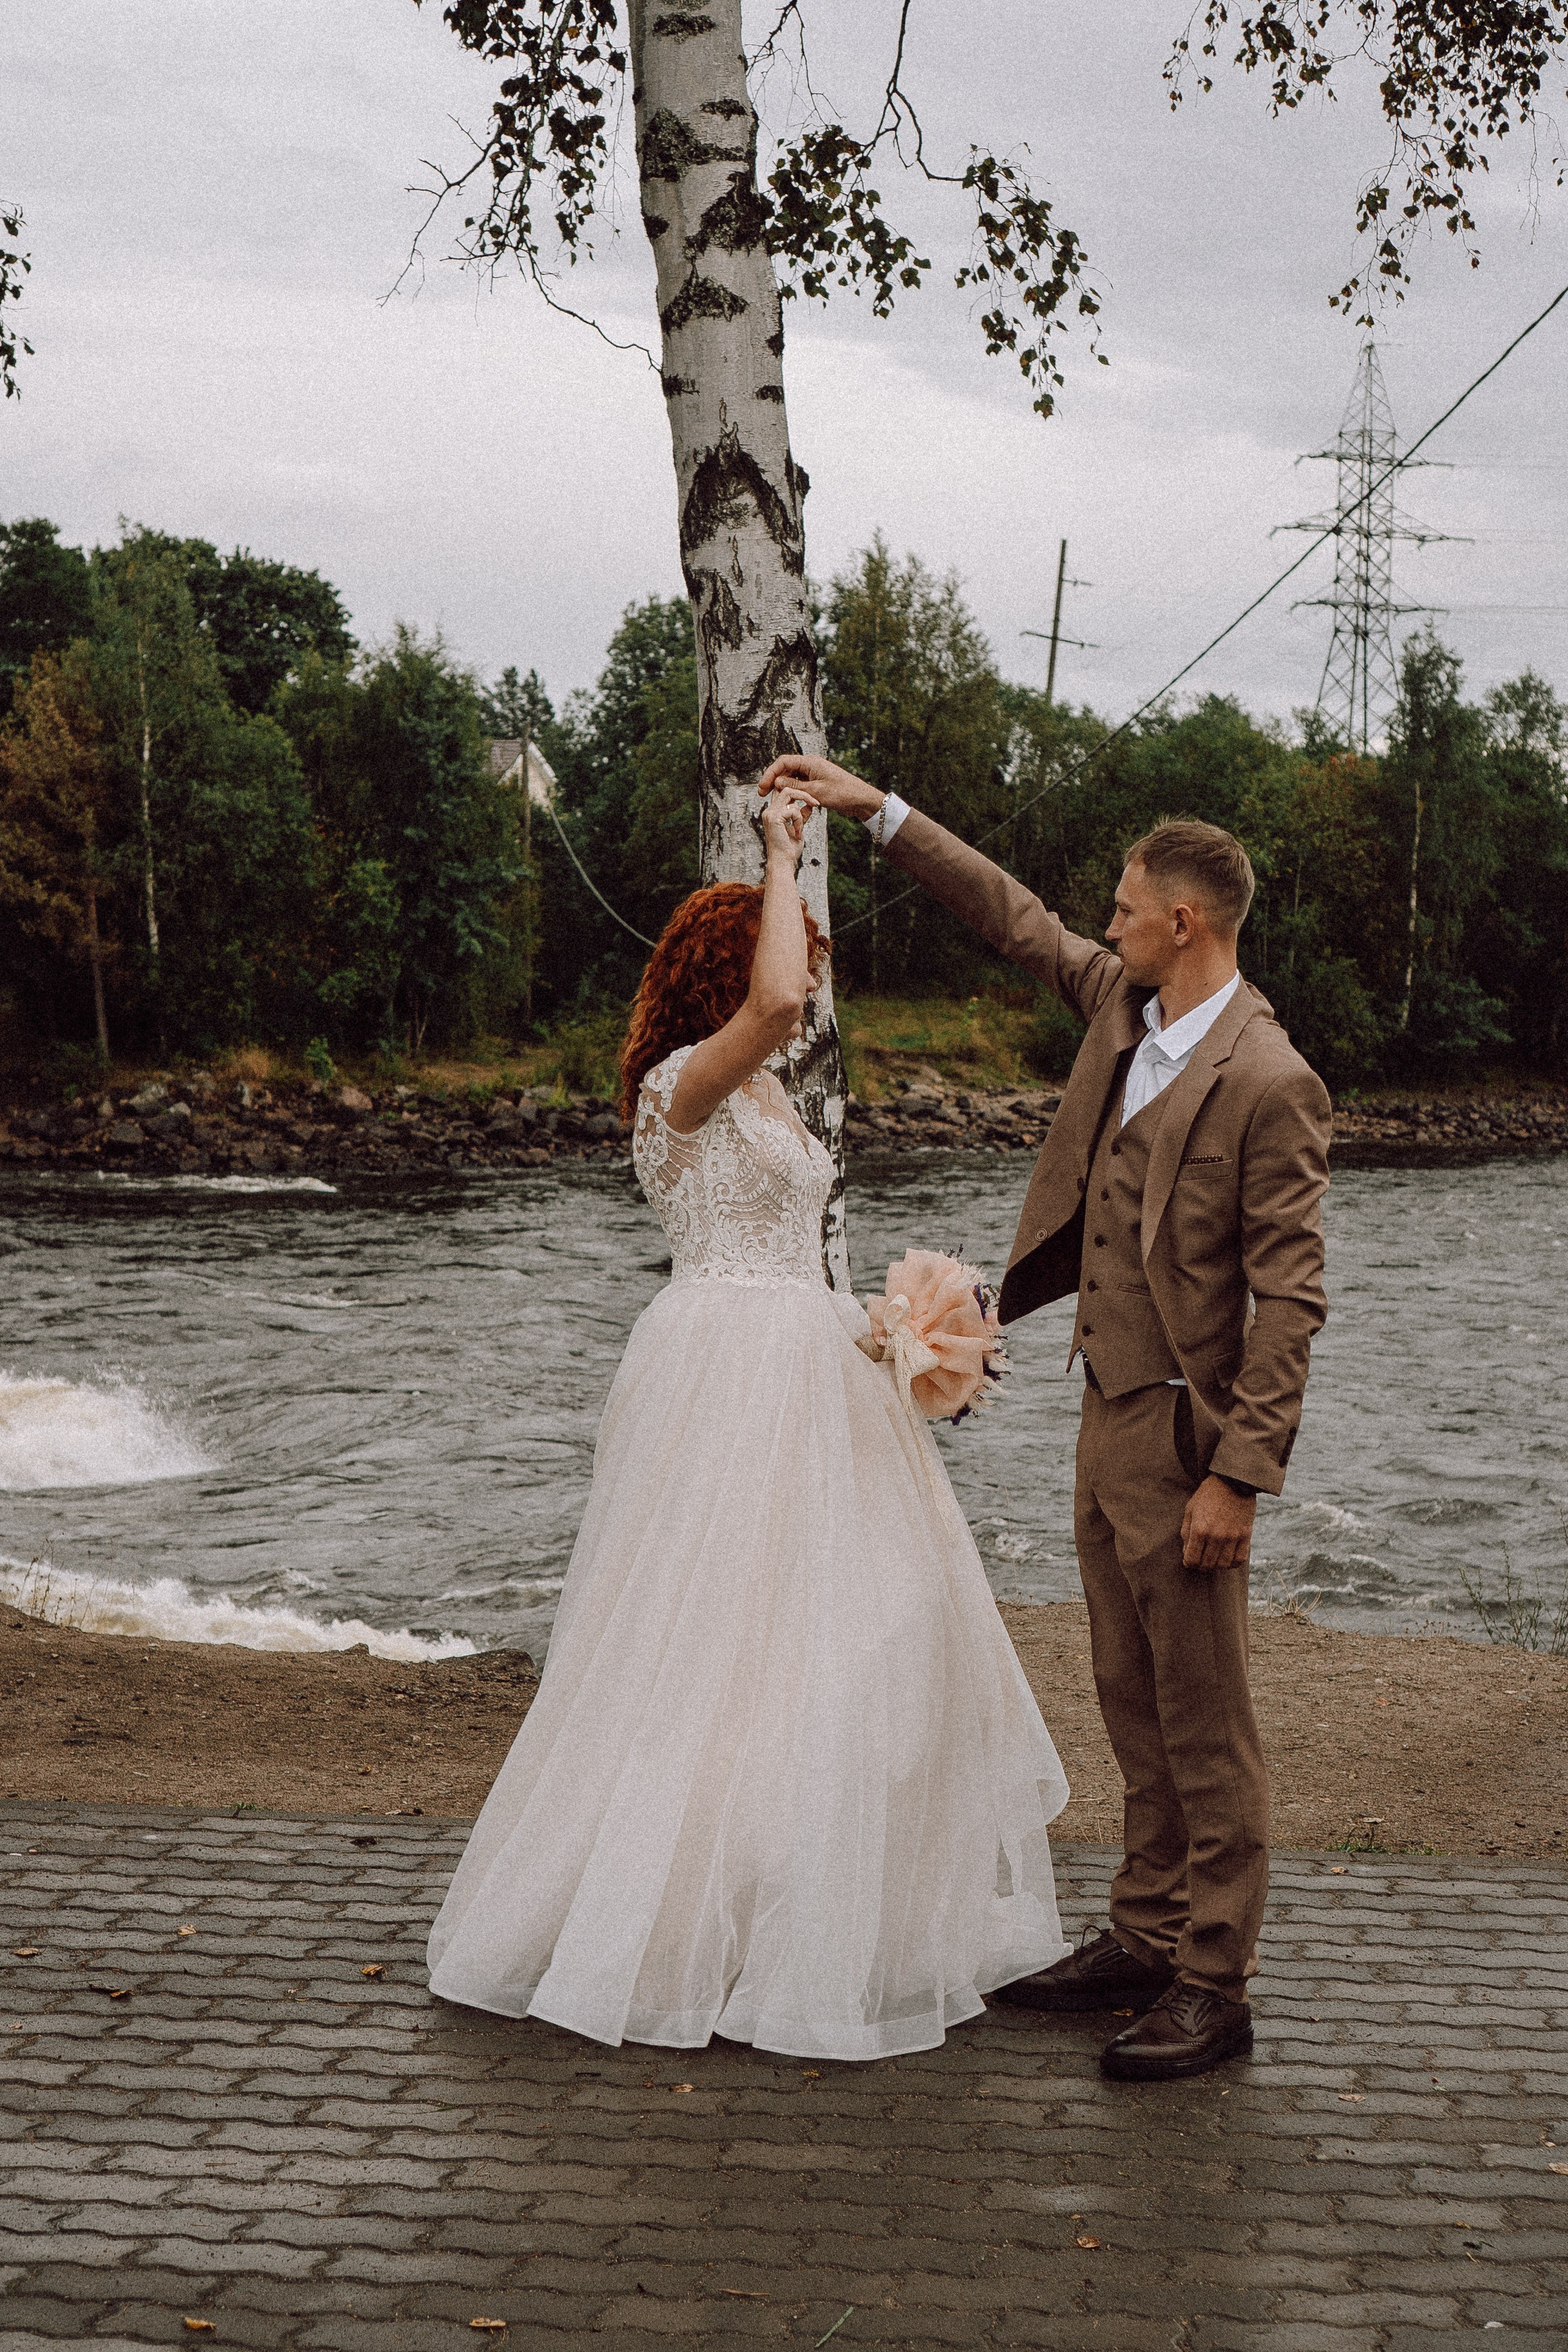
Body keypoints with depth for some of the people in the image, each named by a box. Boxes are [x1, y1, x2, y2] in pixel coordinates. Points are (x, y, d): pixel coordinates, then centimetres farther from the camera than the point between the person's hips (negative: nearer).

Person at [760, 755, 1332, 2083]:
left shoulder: (1267, 1084, -18)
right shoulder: (1123, 1006, 6)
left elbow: (1290, 1297, -19)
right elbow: (1012, 917, 19)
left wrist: (1239, 1473, -21)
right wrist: (876, 809, 17)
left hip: (1185, 1437, -9)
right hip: (1109, 1420, 9)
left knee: (1204, 1723, 0)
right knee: (1136, 1709, 17)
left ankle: (1215, 1986, 9)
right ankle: (1146, 1937, 28)